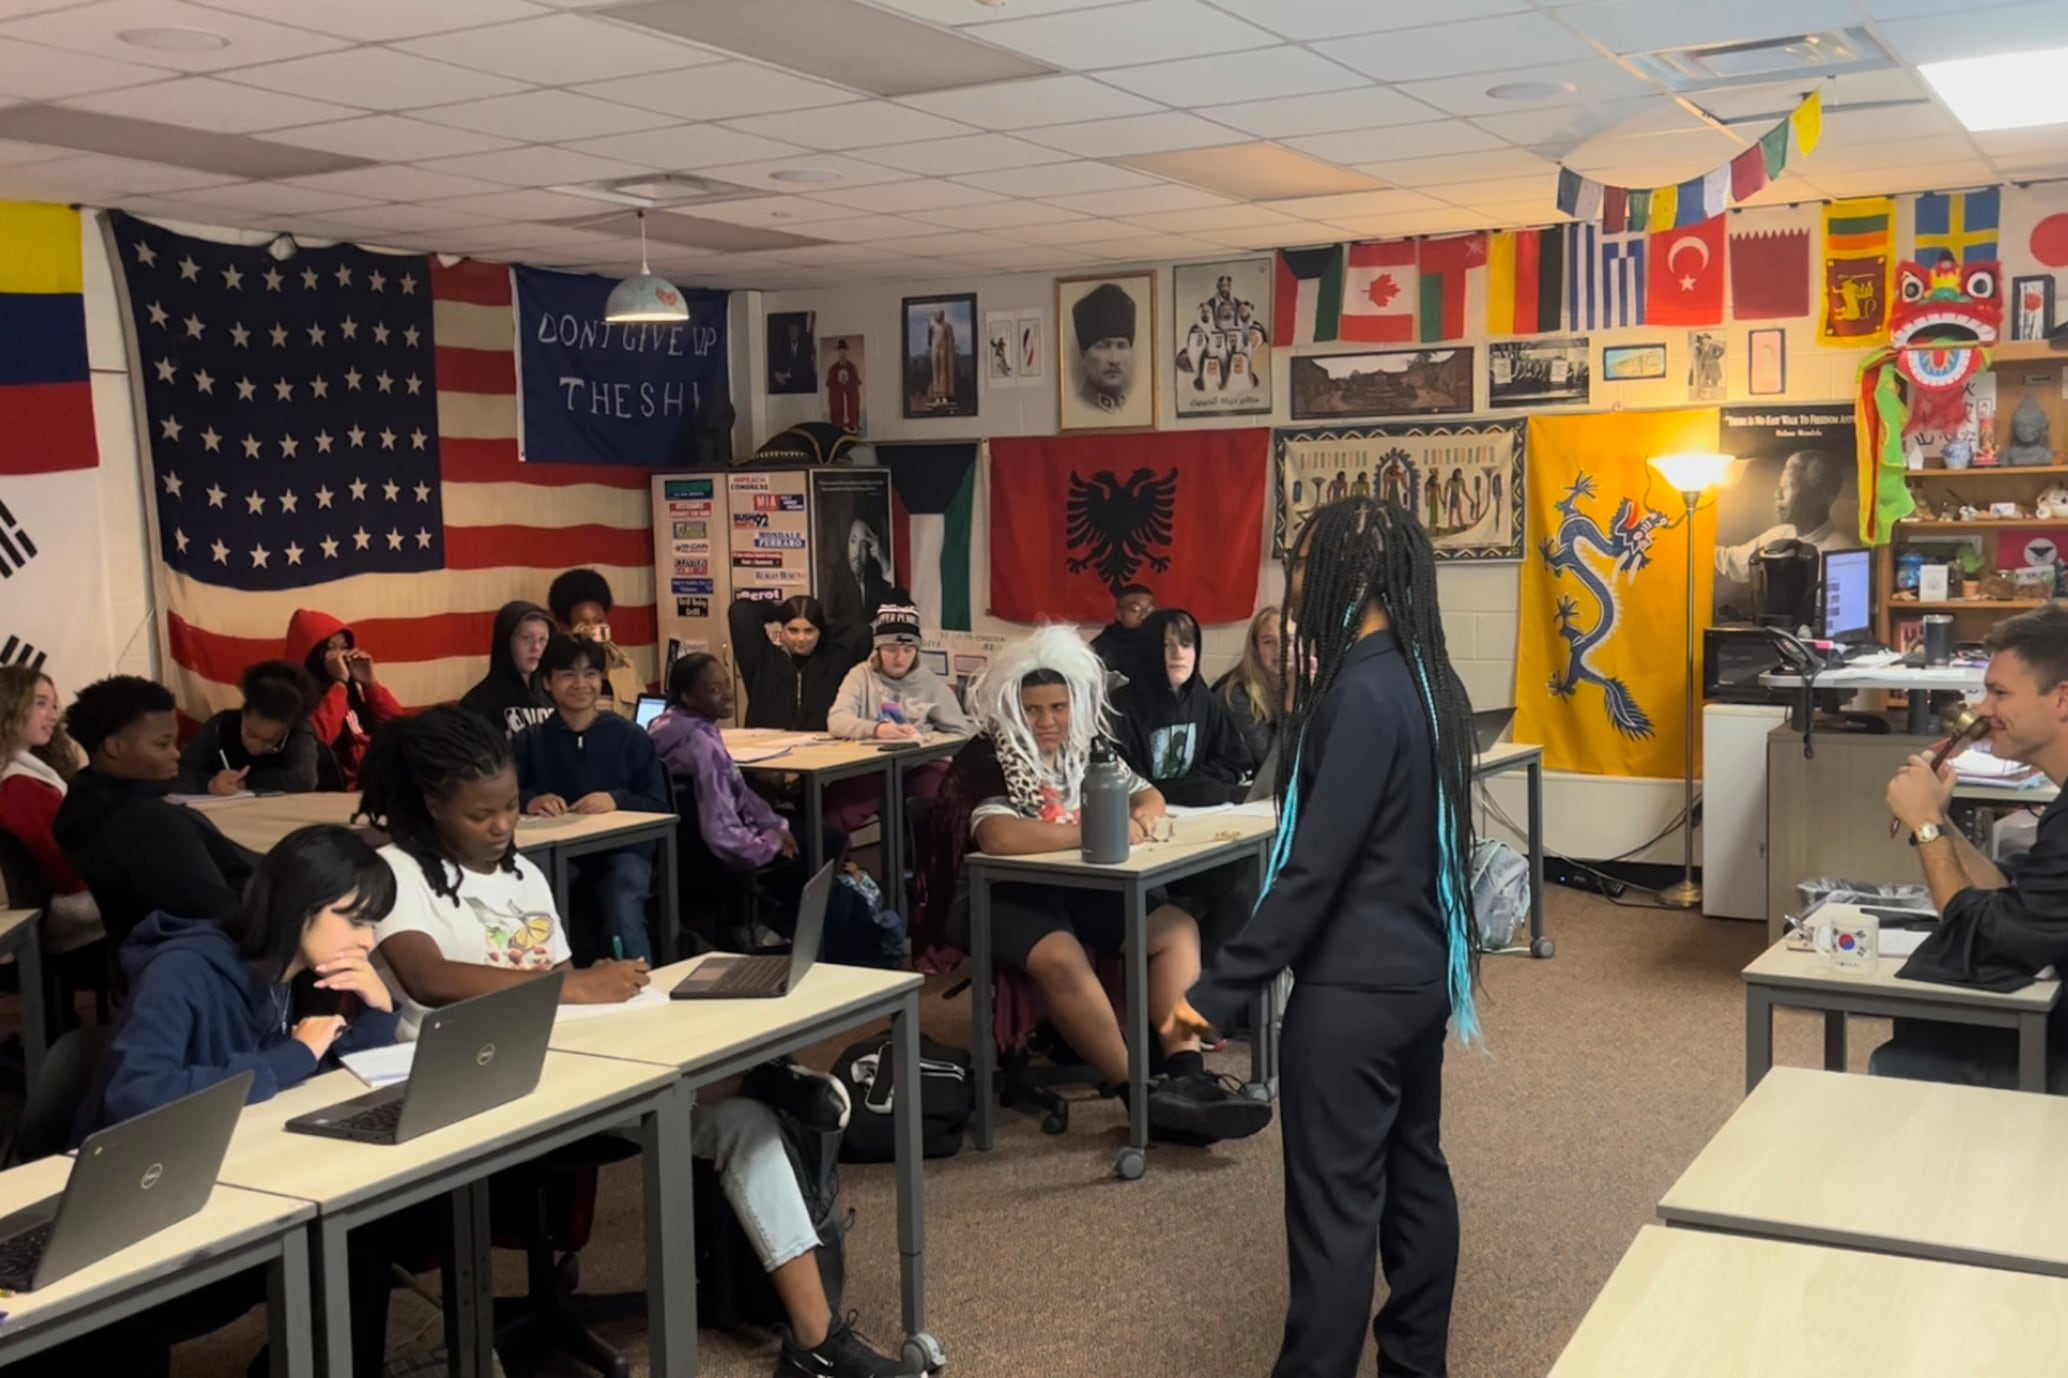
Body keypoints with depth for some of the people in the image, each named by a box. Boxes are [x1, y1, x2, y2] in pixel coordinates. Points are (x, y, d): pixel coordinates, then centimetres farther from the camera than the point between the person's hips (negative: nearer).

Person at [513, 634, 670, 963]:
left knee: (624, 912, -32)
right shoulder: (529, 742, 12)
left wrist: (617, 801, -18)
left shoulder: (630, 736, 9)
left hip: (622, 848, -1)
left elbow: (659, 808, 4)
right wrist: (529, 801, -24)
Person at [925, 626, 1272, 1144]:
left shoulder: (1084, 750, 9)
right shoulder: (984, 759, -13)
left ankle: (1186, 1073, -21)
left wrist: (1143, 815, -12)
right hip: (1000, 897, -7)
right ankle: (1142, 1094, -27)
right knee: (1061, 958, -36)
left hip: (1077, 888, 8)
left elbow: (1148, 794, 16)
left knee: (1177, 927, -7)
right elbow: (998, 838, -30)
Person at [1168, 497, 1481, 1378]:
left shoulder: (1363, 692, -21)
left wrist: (1221, 990, -20)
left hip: (1353, 986, -10)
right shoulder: (1427, 681, 7)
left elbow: (1316, 867, -23)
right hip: (1418, 971, 10)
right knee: (1415, 1172, 17)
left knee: (1335, 1202, -3)